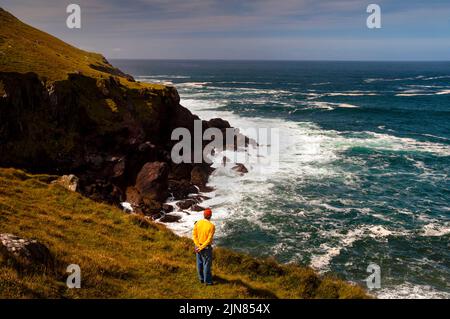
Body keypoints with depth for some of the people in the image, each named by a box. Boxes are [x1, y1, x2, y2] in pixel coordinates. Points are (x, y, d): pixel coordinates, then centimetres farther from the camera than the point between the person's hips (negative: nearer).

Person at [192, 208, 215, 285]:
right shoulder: (212, 226, -21)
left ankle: (201, 279, 31)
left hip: (198, 246, 5)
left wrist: (198, 246, -11)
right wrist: (201, 248, -16)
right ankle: (207, 281, 19)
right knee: (207, 264, 8)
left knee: (200, 263, 17)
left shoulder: (198, 223, -7)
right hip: (206, 247, -5)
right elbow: (209, 240, -22)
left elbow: (194, 235, -7)